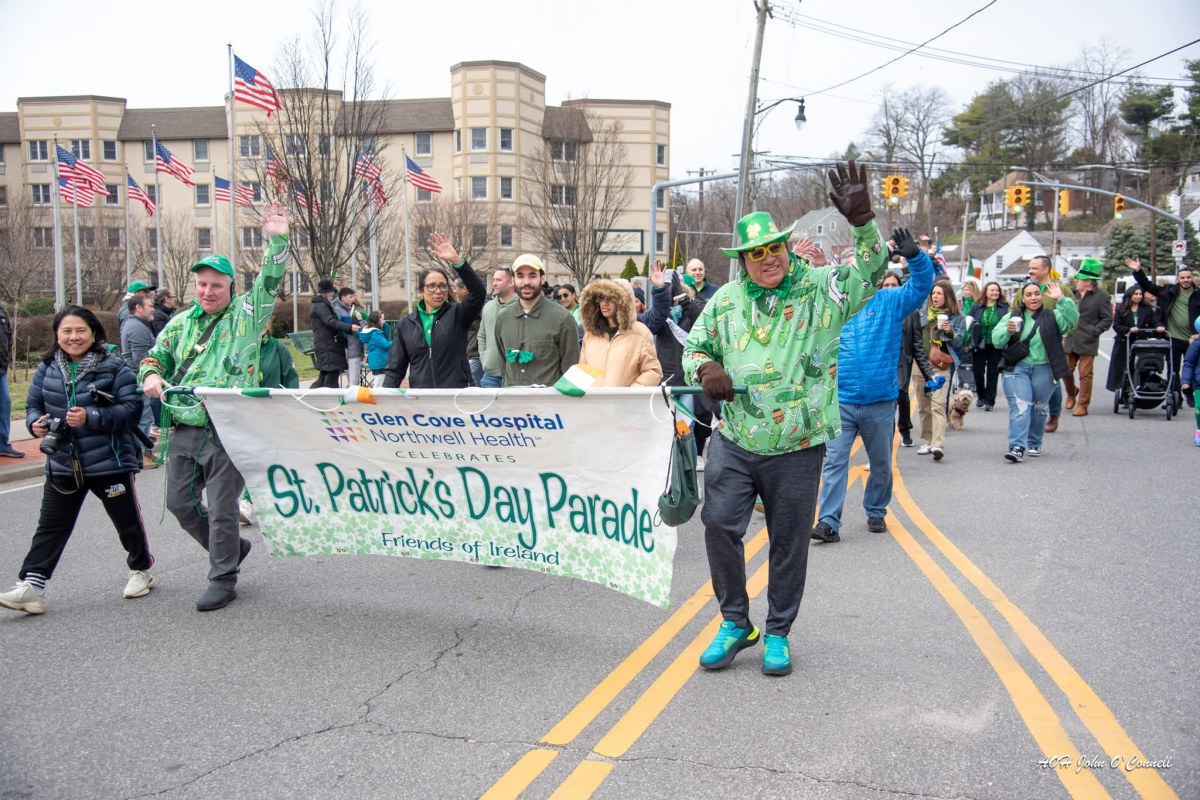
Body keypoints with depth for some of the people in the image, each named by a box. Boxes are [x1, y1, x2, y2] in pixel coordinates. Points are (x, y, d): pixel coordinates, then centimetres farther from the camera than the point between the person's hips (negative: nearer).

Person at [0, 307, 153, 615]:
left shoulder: (114, 367, -11)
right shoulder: (47, 369, 3)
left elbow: (131, 409, -16)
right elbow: (33, 403, 12)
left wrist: (91, 418, -25)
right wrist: (36, 422, -10)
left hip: (109, 461, -3)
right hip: (62, 463, 4)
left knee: (127, 520, 12)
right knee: (51, 526, 4)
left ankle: (141, 570, 32)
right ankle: (31, 585, 5)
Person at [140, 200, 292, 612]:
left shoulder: (245, 315, -2)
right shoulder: (182, 322, 13)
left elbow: (269, 283, -15)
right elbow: (156, 355, 22)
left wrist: (276, 241, -28)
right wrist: (151, 375, -1)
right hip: (183, 430, 6)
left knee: (222, 508, 0)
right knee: (180, 502, 14)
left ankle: (223, 580, 14)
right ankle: (231, 548, 35)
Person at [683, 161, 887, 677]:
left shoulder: (820, 290, -1)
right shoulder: (727, 298, 5)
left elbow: (870, 272, -12)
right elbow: (694, 346, 14)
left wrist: (862, 221, -28)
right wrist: (706, 367, -9)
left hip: (796, 447, -1)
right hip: (733, 442, 2)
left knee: (789, 542, 8)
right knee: (719, 524, -4)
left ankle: (777, 633, 26)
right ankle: (736, 623, 17)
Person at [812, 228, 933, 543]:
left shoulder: (889, 301, -1)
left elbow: (922, 284, -12)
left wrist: (914, 255, -29)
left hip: (880, 402, 1)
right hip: (840, 401, 0)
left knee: (881, 463, 15)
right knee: (834, 462, -6)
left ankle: (875, 512, 33)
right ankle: (828, 522, -6)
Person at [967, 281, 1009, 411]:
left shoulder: (1005, 308, 0)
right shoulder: (976, 307, 3)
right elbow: (969, 324, 4)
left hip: (996, 347, -1)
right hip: (979, 346, 1)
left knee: (993, 374, 5)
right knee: (978, 372, 6)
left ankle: (989, 400, 13)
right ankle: (980, 396, 30)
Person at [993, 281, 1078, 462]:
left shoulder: (1052, 316, 7)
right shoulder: (1011, 317, 8)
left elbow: (1072, 319, -12)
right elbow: (996, 340, 1)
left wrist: (1061, 299, -19)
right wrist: (1008, 331, -19)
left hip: (1044, 370, 1)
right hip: (1017, 368, -1)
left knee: (1039, 408, 12)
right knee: (1019, 407, -12)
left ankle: (1034, 444, 28)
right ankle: (1017, 447, -19)